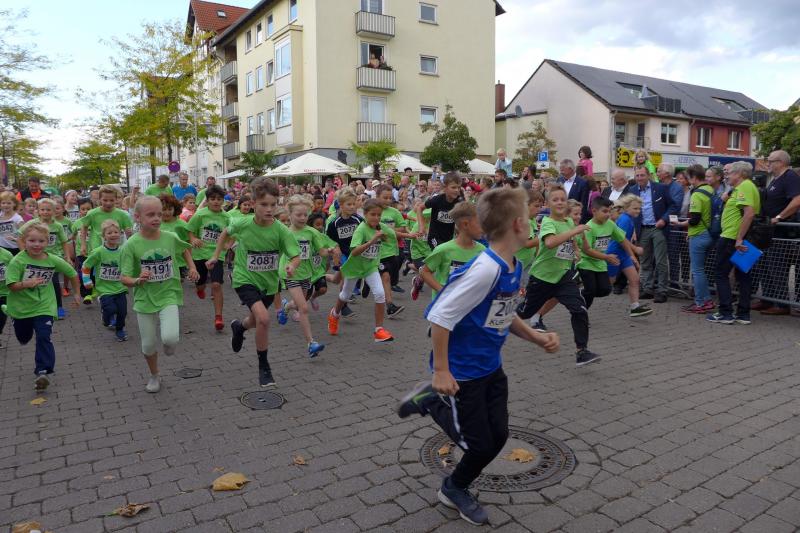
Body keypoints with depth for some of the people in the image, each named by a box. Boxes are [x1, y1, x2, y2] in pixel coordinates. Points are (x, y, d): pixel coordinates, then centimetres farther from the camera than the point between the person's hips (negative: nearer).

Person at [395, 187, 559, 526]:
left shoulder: (514, 267, 0)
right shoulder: (485, 269, -29)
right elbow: (440, 316, -27)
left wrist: (537, 338, 2)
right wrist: (441, 371, -23)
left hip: (491, 368, 9)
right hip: (462, 372, -9)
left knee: (497, 436, 14)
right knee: (479, 444, 4)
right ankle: (432, 401, 25)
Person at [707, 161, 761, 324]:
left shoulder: (745, 186, -14)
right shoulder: (744, 187, 17)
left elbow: (749, 213, -25)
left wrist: (739, 239, -25)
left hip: (732, 238, -10)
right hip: (740, 240, 10)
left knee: (721, 273, -3)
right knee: (742, 274, 11)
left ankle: (725, 313, -1)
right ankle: (743, 314, 16)